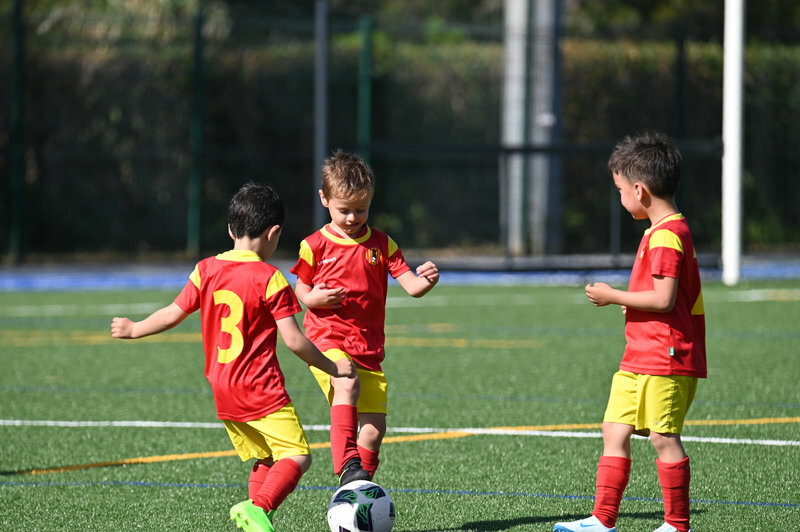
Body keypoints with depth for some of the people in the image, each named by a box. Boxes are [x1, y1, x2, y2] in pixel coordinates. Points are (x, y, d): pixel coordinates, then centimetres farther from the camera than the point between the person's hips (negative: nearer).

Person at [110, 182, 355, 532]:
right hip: (262, 391, -7)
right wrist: (332, 367, 1)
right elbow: (293, 340, -12)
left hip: (222, 391, 7)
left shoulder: (206, 270, 5)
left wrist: (134, 330, 28)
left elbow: (174, 314, 10)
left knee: (265, 459, 18)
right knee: (297, 456, -10)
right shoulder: (270, 279, -10)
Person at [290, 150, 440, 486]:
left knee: (374, 427, 0)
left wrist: (426, 280, -23)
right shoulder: (316, 246, 2)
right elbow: (301, 290, 14)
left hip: (368, 346, 3)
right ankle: (347, 466, -42)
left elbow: (412, 287, 0)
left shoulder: (382, 245, 7)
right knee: (348, 384, -35)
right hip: (326, 340, -3)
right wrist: (314, 299, -9)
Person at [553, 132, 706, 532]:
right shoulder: (665, 230, 16)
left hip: (665, 359, -10)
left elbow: (664, 299, -23)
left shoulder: (666, 236, -16)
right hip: (638, 359, 10)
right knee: (614, 430, 8)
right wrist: (629, 302, 16)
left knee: (663, 436, -5)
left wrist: (614, 297, -13)